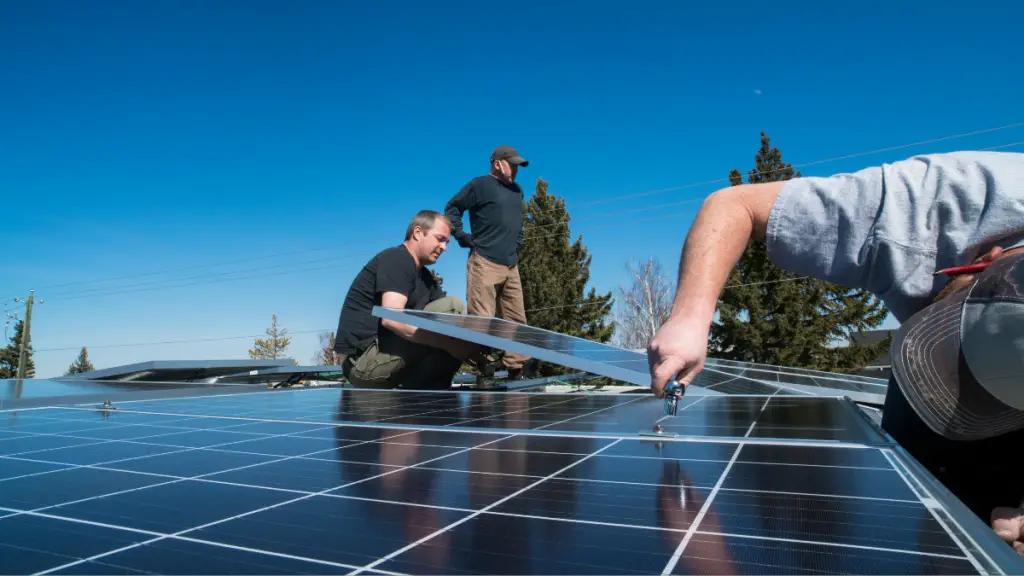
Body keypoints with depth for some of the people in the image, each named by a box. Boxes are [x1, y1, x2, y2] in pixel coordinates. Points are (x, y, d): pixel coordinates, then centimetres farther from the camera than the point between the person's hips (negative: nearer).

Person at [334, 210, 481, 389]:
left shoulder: (425, 277, 18)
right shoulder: (397, 258, -10)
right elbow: (391, 318, -25)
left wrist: (474, 347, -9)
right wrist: (449, 343, -27)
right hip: (367, 358, -9)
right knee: (452, 307, -16)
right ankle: (415, 388, -10)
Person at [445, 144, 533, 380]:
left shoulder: (517, 191, 21)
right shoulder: (480, 185, -1)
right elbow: (452, 208, -1)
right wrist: (463, 237, -7)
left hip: (511, 266, 8)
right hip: (485, 263, -8)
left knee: (516, 320, 7)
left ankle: (515, 370, 13)